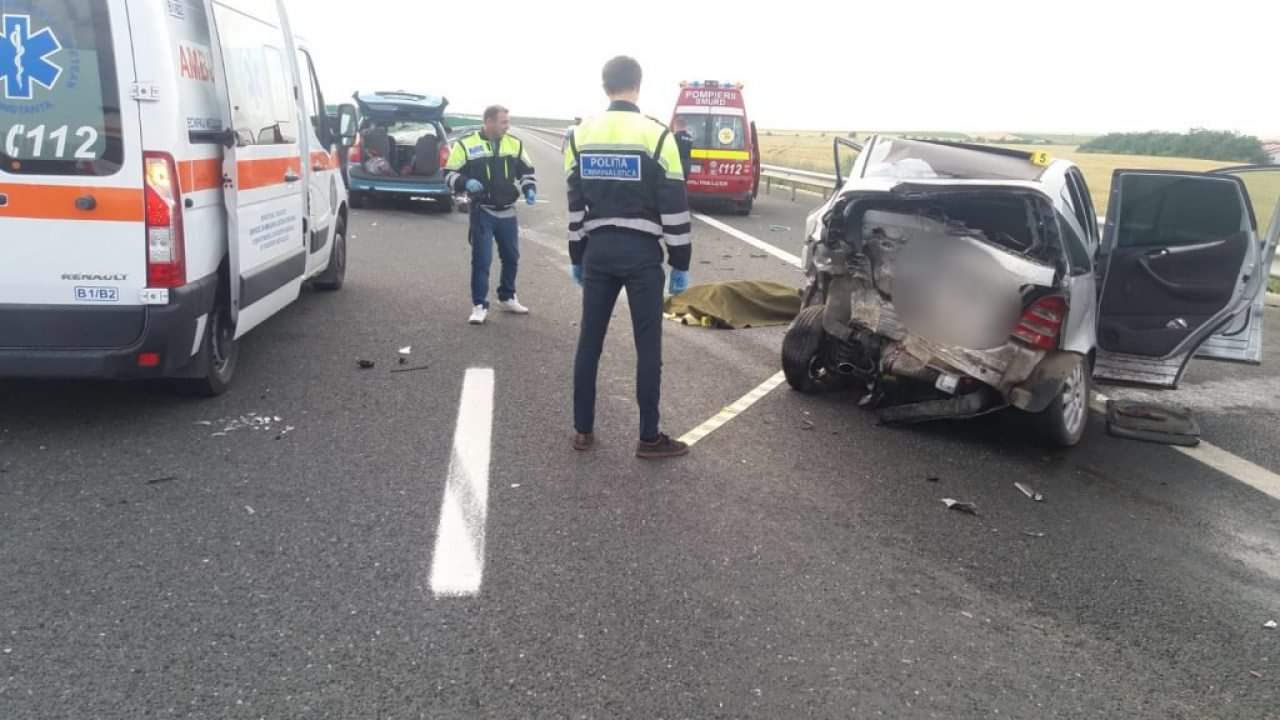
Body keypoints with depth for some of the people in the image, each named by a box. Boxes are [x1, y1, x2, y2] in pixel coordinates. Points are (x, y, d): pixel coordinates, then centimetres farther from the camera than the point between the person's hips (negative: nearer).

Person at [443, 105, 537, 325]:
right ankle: (479, 306, 4)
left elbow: (526, 171, 15)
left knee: (511, 258, 14)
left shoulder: (514, 144, 3)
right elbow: (449, 174, -4)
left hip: (508, 212, 4)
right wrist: (465, 182, -24)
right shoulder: (466, 144, -8)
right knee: (482, 260, -5)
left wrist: (529, 189, -4)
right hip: (482, 213, -4)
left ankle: (507, 298, 32)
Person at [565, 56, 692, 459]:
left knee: (589, 341, 12)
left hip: (598, 251, 4)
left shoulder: (580, 135, 5)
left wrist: (577, 257, 18)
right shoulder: (656, 136, -8)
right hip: (641, 252, -4)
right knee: (648, 346, 3)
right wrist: (680, 263, -1)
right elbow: (674, 206, -8)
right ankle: (649, 438, 8)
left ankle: (583, 430, 19)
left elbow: (574, 203, 10)